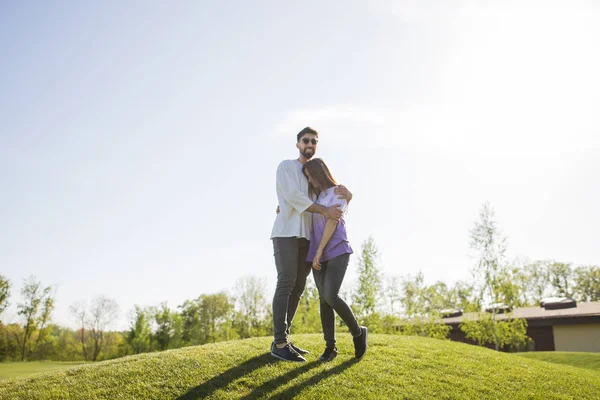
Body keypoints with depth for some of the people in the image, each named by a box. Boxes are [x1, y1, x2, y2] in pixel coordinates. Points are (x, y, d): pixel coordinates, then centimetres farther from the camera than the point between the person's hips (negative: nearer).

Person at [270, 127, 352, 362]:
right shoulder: (286, 166, 5)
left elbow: (333, 197, 20)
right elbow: (292, 195, -11)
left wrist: (346, 195, -6)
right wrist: (324, 211, -17)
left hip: (306, 237, 7)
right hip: (286, 233, -7)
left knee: (298, 287, 2)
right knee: (286, 283, -14)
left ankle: (282, 340, 7)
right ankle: (279, 344, -14)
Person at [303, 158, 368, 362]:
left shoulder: (338, 192, -1)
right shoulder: (315, 197, 19)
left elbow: (332, 223, -11)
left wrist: (319, 251, -18)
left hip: (337, 251, -6)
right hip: (318, 254, 6)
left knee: (330, 296, -19)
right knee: (324, 299, -2)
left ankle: (358, 332, 2)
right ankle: (330, 346, 3)